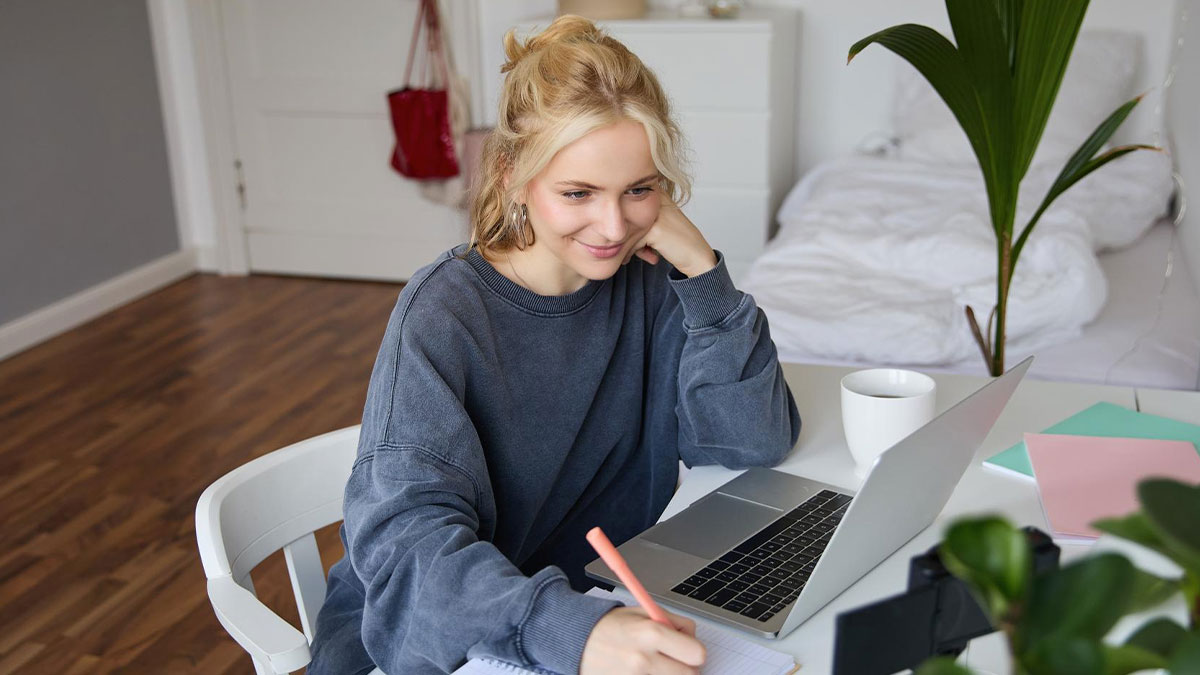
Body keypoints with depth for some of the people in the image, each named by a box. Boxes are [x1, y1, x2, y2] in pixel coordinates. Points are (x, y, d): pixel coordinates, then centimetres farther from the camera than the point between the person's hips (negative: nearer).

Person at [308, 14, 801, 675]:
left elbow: (756, 442, -7)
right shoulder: (442, 314, -18)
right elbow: (406, 535, -29)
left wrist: (701, 267, -16)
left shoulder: (649, 286, -4)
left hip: (608, 606, 4)